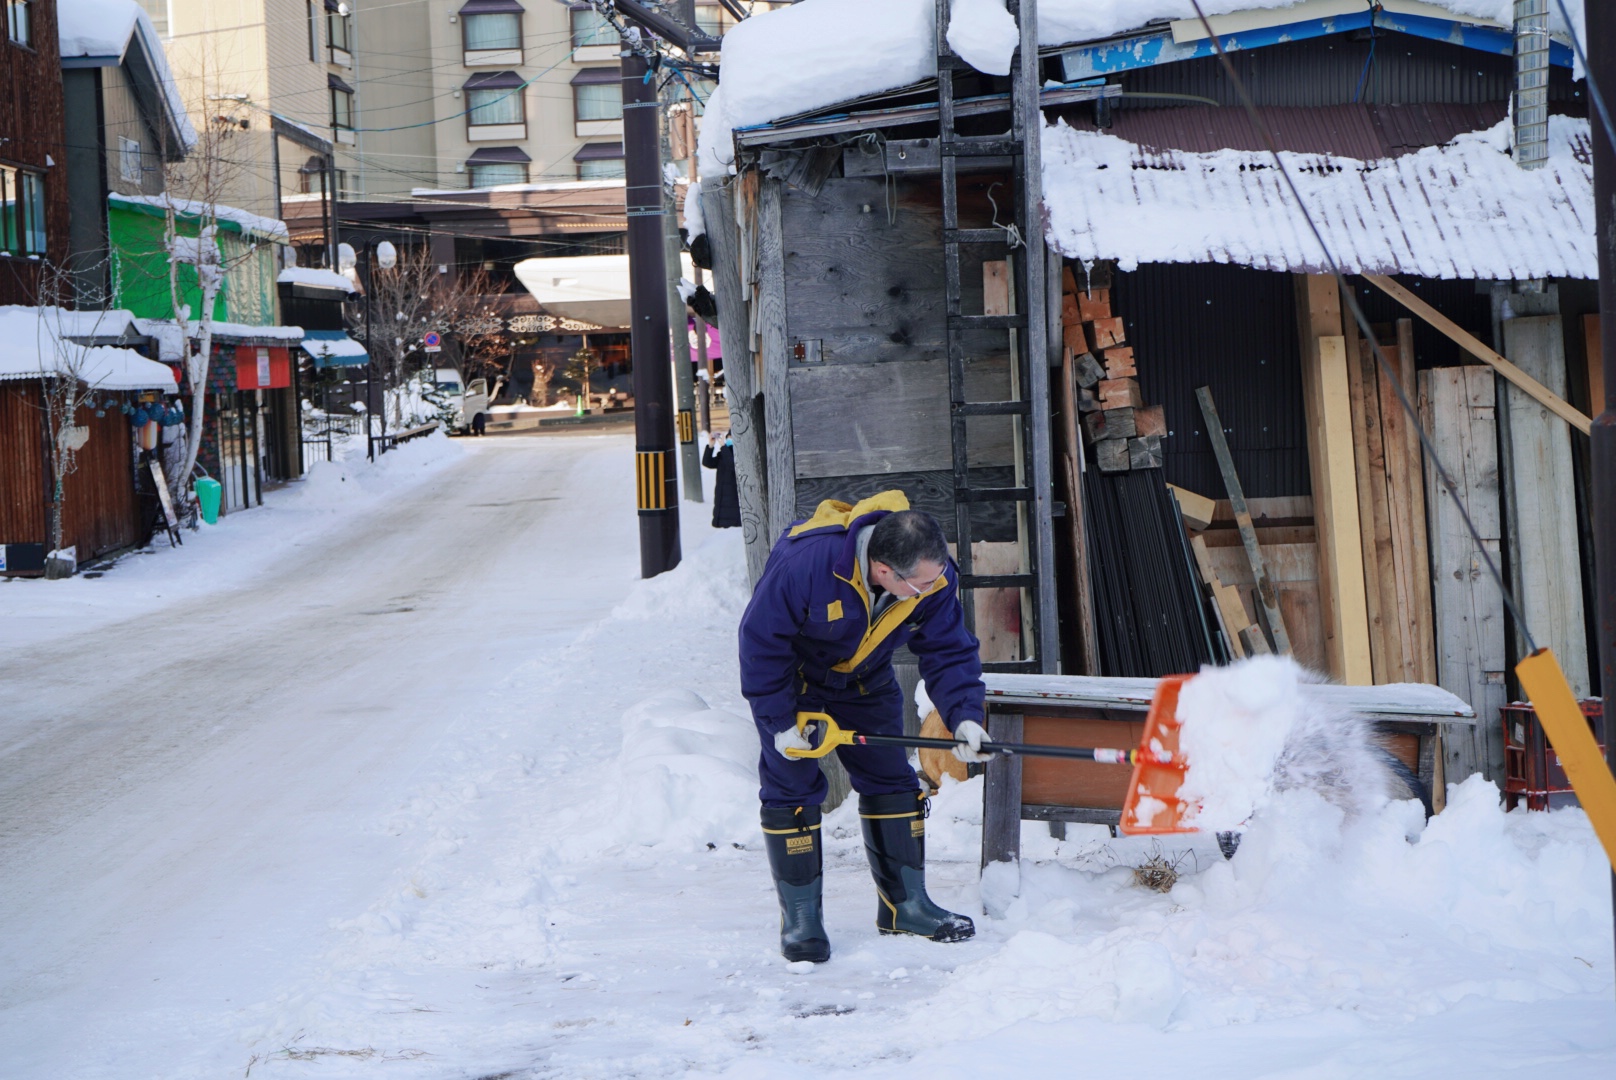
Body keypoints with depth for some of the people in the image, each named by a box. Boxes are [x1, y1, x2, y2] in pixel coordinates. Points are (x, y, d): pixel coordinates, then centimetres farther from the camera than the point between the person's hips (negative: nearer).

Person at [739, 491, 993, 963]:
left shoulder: (934, 579, -25)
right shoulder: (805, 563, -41)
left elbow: (949, 651, -14)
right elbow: (761, 641, -29)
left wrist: (963, 713, -31)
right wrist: (779, 720, -24)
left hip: (864, 681, 5)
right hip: (792, 676, -5)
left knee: (891, 778, 3)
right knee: (793, 786, -8)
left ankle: (905, 903, 14)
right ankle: (800, 918, 0)